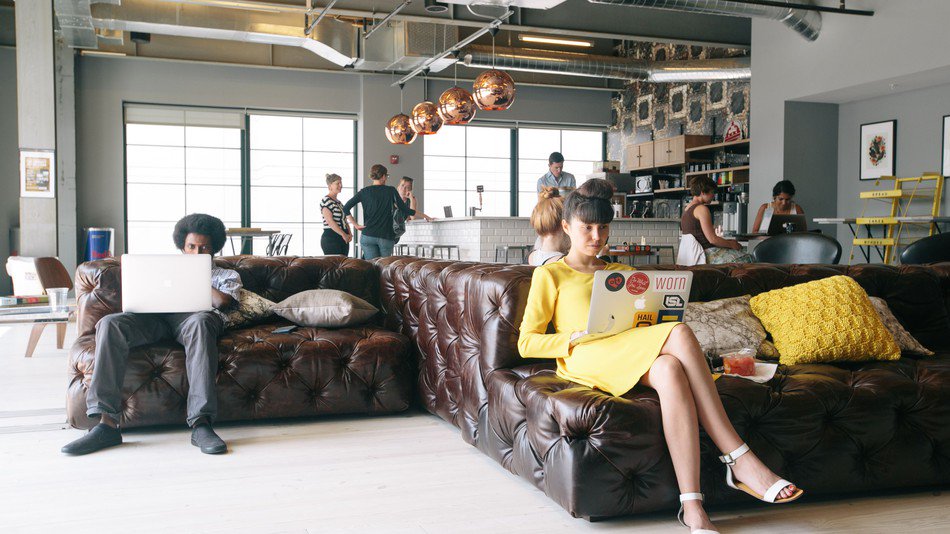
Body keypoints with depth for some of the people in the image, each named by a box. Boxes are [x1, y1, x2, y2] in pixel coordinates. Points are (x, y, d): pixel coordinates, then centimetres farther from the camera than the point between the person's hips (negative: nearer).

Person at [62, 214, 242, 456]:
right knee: (110, 323, -29)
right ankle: (107, 423, -36)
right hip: (157, 318, 3)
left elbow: (222, 301, 4)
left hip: (192, 317, -3)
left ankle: (201, 424, -49)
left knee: (201, 321, -42)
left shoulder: (227, 275, 27)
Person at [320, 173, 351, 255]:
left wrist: (349, 234, 3)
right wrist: (343, 234, -17)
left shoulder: (339, 202, 19)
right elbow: (330, 221, -16)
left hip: (343, 239, 8)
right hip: (331, 238, -8)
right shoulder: (326, 201, -8)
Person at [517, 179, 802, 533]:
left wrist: (651, 320, 2)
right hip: (586, 359, -4)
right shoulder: (549, 275, 15)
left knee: (670, 368, -36)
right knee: (679, 333, -32)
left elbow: (640, 322, 27)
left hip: (636, 358, 5)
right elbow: (526, 344, 7)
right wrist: (575, 337, -10)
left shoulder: (623, 273, 32)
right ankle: (738, 458, -34)